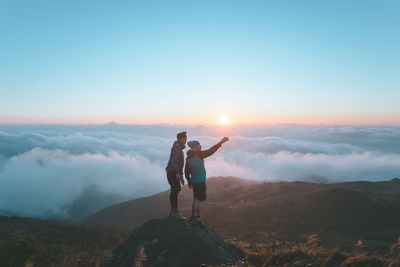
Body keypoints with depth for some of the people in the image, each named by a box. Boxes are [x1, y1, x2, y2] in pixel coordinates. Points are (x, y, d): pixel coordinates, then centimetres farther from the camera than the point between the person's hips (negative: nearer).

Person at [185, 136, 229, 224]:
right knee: (200, 200, 2)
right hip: (200, 180, -8)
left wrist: (189, 181, 23)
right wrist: (221, 142, -18)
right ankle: (197, 219, 7)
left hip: (194, 180, 8)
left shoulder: (188, 158, 6)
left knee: (196, 198, 20)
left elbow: (186, 172, 11)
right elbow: (210, 151, -19)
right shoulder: (199, 154, -15)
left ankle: (193, 217, 27)